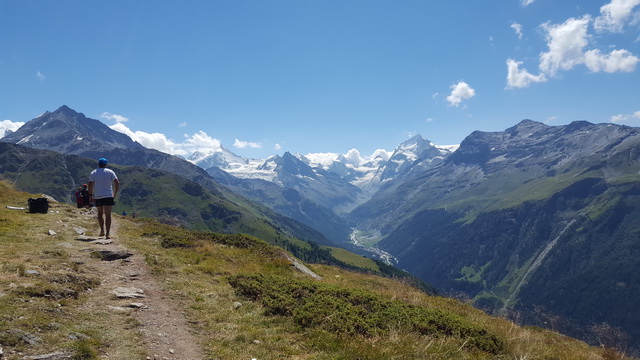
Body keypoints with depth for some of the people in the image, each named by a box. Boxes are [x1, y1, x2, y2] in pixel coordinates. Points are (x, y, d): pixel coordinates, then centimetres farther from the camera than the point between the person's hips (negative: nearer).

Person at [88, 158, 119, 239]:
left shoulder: (93, 173, 5)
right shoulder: (110, 172, 3)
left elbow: (90, 185, -5)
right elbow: (117, 183, -5)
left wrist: (90, 195, 3)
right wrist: (115, 194, 4)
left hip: (97, 197, 1)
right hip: (108, 196, -1)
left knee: (100, 213, 20)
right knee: (108, 215, 0)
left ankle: (102, 230, 16)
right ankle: (107, 233, -6)